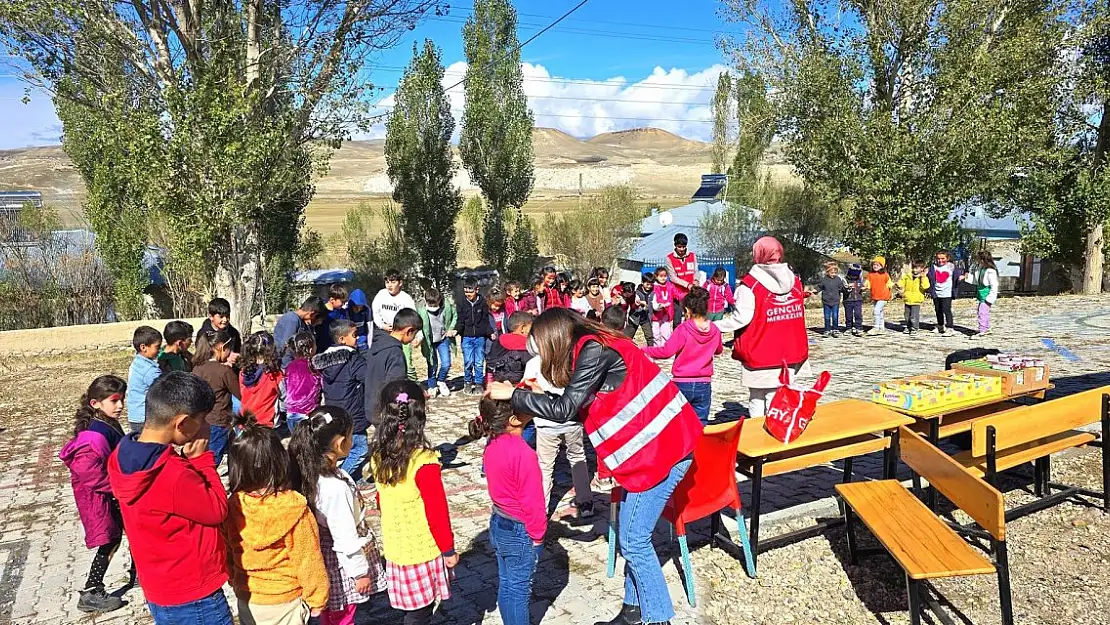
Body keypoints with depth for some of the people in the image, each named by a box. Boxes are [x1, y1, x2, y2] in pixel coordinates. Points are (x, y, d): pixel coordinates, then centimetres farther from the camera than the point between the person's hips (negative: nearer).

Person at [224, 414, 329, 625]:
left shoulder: (232, 507, -14)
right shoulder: (294, 509, -25)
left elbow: (226, 556, 0)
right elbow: (309, 559, -17)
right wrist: (317, 597, -3)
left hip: (247, 599, 4)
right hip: (284, 601, -3)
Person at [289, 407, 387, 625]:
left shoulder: (312, 472, -7)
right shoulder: (335, 487, -33)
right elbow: (345, 535, -25)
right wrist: (360, 570, -14)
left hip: (325, 561, 8)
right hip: (341, 565, -8)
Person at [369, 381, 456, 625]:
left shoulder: (379, 457, -5)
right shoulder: (424, 462, -24)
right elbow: (437, 511, -17)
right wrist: (448, 548, -5)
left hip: (395, 547, 6)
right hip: (423, 549, -6)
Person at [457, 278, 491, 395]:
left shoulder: (482, 302, 2)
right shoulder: (461, 303, 2)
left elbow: (486, 320, 6)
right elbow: (460, 320, 2)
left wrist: (490, 333, -6)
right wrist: (456, 330, -17)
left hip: (480, 337, 0)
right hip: (467, 337, 0)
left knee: (479, 362, 1)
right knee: (468, 362, -4)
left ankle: (479, 383, 14)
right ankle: (468, 383, 13)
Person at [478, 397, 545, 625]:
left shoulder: (493, 444, -4)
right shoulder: (523, 453, -28)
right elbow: (532, 501, -22)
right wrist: (537, 535, -10)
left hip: (499, 524, 8)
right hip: (520, 532, -8)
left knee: (506, 585, 20)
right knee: (519, 590, 8)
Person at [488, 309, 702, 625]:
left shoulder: (593, 350, -16)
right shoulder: (597, 347, 12)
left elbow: (564, 409, -20)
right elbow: (579, 403, 13)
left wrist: (513, 394, -10)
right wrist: (525, 399, 10)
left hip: (660, 447, -10)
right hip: (656, 442, 10)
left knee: (633, 540, -1)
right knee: (632, 534, 16)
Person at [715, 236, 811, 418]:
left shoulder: (751, 283, -12)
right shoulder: (794, 281, 4)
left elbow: (741, 318, -17)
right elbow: (799, 314, 9)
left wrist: (715, 326, -6)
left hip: (759, 356, -4)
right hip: (788, 355, 4)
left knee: (757, 400, 9)